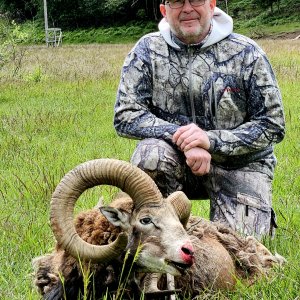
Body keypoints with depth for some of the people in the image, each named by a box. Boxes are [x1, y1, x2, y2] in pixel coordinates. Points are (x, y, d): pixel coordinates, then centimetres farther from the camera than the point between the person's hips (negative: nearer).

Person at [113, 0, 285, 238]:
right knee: (150, 154, -31)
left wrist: (210, 140, -22)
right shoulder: (148, 50, -4)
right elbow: (125, 116, -12)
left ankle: (261, 219, 19)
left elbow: (272, 125, -8)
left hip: (240, 163, 0)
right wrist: (184, 140, -26)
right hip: (179, 161, 1)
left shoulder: (246, 53, -8)